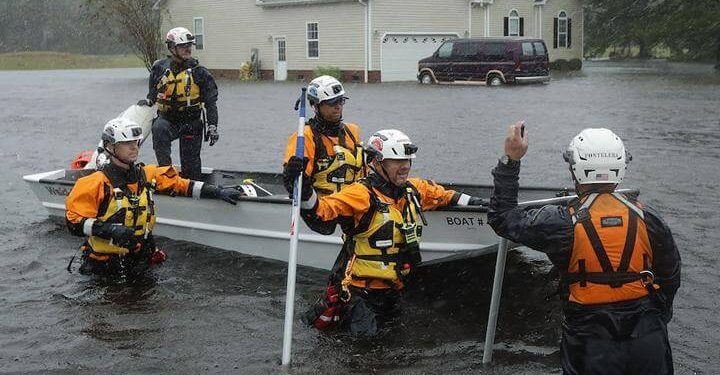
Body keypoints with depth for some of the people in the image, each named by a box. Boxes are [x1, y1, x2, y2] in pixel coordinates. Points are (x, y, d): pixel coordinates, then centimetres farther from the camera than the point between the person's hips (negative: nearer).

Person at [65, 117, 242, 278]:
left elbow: (181, 184, 11)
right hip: (104, 263, -5)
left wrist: (218, 192, 3)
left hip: (140, 257, 5)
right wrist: (109, 229, -26)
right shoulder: (97, 183, -11)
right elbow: (74, 221, -13)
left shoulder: (148, 174, 6)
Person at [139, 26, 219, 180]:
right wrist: (148, 101, -1)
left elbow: (210, 101, -2)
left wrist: (212, 126, -9)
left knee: (190, 163, 3)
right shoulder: (159, 68, 2)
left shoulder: (198, 72, -3)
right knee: (158, 129, -34)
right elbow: (154, 91, 20)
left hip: (192, 122, -1)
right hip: (167, 117, 1)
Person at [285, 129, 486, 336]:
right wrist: (305, 193, -49)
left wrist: (476, 203, 17)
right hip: (360, 286, -7)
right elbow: (320, 212, -31)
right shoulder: (362, 193, -21)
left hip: (392, 287, 7)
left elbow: (444, 195, 22)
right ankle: (331, 307, 17)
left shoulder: (414, 189, 2)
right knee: (364, 332, -10)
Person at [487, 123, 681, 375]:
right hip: (648, 345, 3)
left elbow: (502, 218, -2)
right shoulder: (648, 219, -6)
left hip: (591, 349, -2)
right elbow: (670, 279, 7)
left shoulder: (564, 224, -16)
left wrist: (510, 160, 1)